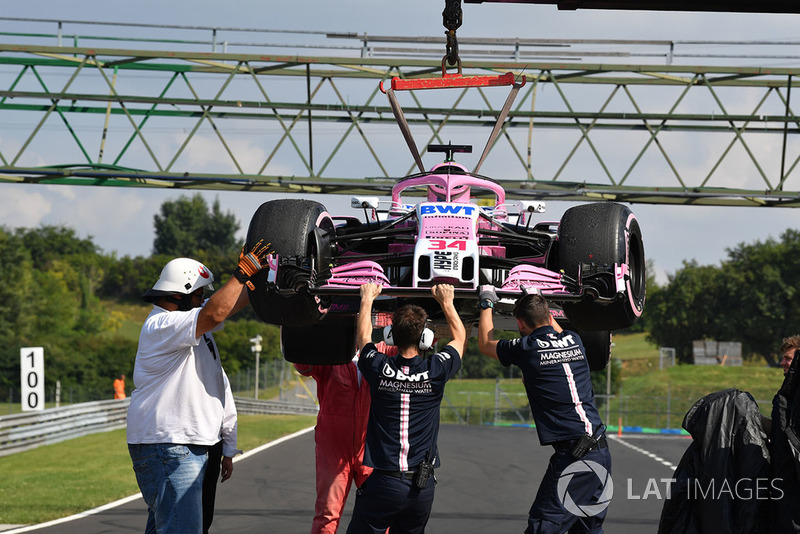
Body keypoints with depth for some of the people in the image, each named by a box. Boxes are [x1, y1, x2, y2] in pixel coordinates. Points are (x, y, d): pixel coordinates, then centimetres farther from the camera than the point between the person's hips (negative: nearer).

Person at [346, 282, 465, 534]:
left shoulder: (379, 368, -5)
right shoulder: (435, 371, -4)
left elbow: (363, 336, 19)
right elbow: (460, 337, 19)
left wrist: (367, 298, 33)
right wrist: (446, 301, 31)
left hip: (382, 483, -2)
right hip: (422, 486, 2)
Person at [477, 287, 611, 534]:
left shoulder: (526, 349, -5)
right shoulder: (574, 341, 11)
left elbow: (485, 344, 16)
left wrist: (487, 303, 29)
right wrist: (541, 305, 48)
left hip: (572, 456, -7)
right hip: (601, 451, 7)